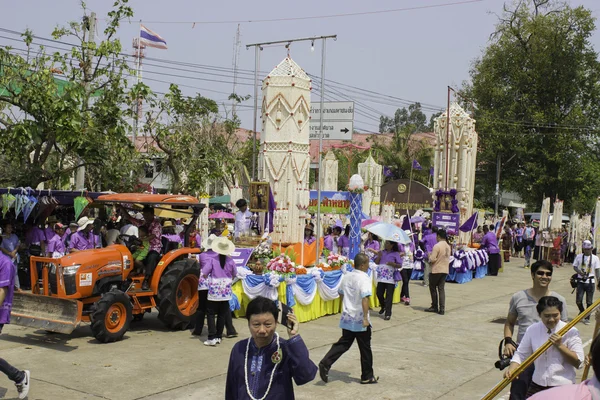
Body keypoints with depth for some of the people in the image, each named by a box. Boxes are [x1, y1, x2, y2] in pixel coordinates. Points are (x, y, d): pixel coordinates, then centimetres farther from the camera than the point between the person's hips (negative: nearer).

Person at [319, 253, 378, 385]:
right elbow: (365, 298, -26)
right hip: (360, 320, -6)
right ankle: (367, 376, 18)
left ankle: (325, 363, -3)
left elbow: (341, 294, 17)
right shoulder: (364, 278, -17)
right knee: (365, 349, 8)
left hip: (347, 318, 7)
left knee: (343, 343, 14)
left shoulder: (347, 276, 6)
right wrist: (366, 318, -25)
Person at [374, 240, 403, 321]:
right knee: (379, 293, 6)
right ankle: (383, 307, 34)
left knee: (389, 296, -4)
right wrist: (379, 256, -10)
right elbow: (376, 262, 8)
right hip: (381, 277, 4)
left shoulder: (396, 254, -2)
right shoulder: (382, 252, 11)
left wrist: (393, 264, -21)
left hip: (390, 278, -4)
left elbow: (400, 265, -4)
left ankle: (388, 313, 2)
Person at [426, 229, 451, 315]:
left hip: (436, 270, -7)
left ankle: (435, 306, 14)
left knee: (432, 288, 9)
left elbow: (432, 259, -19)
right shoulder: (448, 246, 7)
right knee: (441, 289, 8)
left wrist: (429, 256, 0)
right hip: (445, 270, 7)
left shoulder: (437, 246, -17)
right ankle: (442, 309, 3)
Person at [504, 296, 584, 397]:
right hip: (537, 385, 3)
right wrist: (511, 368, -14)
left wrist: (560, 345, -17)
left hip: (563, 388, -3)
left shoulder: (570, 331, -7)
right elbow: (521, 354, 4)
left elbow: (578, 362, -7)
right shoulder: (532, 330, 2)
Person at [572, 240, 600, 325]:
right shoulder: (579, 256, 1)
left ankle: (587, 318, 18)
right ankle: (582, 312, 29)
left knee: (589, 302, 4)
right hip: (581, 281, 1)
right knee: (578, 300, -2)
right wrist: (579, 271, -16)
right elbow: (574, 266, 5)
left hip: (590, 281, -1)